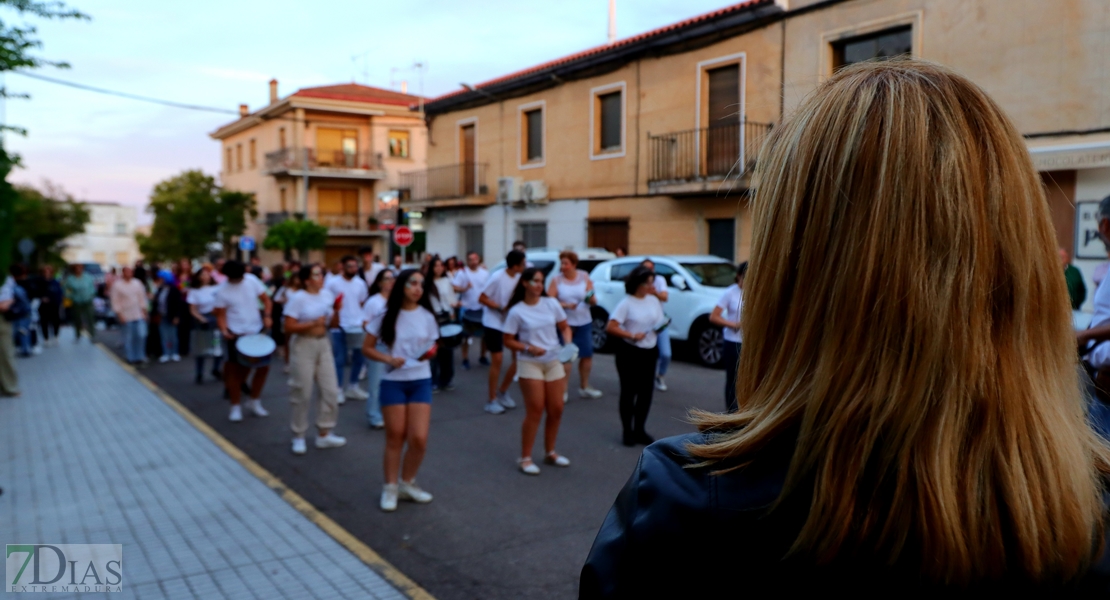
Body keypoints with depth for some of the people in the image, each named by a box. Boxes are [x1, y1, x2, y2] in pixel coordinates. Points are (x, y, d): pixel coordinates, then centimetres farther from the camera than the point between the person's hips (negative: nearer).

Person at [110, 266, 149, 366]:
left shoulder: (137, 283, 6)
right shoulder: (117, 286, -5)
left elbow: (142, 298, 11)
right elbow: (115, 301, -5)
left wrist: (144, 311, 8)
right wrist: (119, 314, -10)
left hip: (139, 315, 3)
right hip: (126, 317, -3)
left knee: (141, 335, -1)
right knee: (128, 338, 3)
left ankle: (140, 356, 13)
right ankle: (131, 357, 17)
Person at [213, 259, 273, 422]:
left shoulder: (252, 280, -4)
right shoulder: (222, 291, -10)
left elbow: (266, 300, 4)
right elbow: (221, 315, -7)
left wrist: (267, 315, -12)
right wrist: (224, 330, -24)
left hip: (257, 331, 3)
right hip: (236, 335, -3)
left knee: (264, 367, 6)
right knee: (236, 371, 3)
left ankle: (254, 402, 24)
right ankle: (235, 407, 16)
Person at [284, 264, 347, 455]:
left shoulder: (327, 295, 3)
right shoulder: (298, 298, -12)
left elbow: (334, 324, 9)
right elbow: (289, 327, -15)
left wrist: (336, 310, -9)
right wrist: (313, 324, -20)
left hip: (323, 344, 6)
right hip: (303, 346, -6)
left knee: (331, 391, 6)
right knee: (302, 393, 2)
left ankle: (324, 434, 20)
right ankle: (298, 436, 17)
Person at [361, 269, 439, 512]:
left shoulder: (427, 316, 0)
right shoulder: (386, 316, -5)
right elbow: (367, 348, 0)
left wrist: (429, 353, -10)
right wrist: (389, 359, -16)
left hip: (421, 381, 2)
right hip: (393, 382, -1)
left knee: (419, 438, -4)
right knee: (395, 438, 6)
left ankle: (407, 483, 20)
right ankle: (390, 487, 23)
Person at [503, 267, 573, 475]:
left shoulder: (551, 303, 1)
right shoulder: (517, 311, -8)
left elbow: (564, 327, 10)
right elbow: (507, 340, -5)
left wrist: (568, 342, -9)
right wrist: (528, 348, -18)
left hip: (554, 362, 4)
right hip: (530, 364, -4)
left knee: (556, 410, 8)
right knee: (535, 411, -5)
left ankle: (550, 452, 27)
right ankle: (525, 458, 8)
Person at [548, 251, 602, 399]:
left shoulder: (584, 277, 2)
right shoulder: (556, 280, -5)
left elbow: (593, 301, 4)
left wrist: (591, 297, -19)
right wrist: (565, 305, -23)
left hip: (584, 323, 4)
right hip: (565, 324, -4)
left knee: (587, 355, 10)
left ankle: (584, 387, 26)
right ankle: (563, 389, 0)